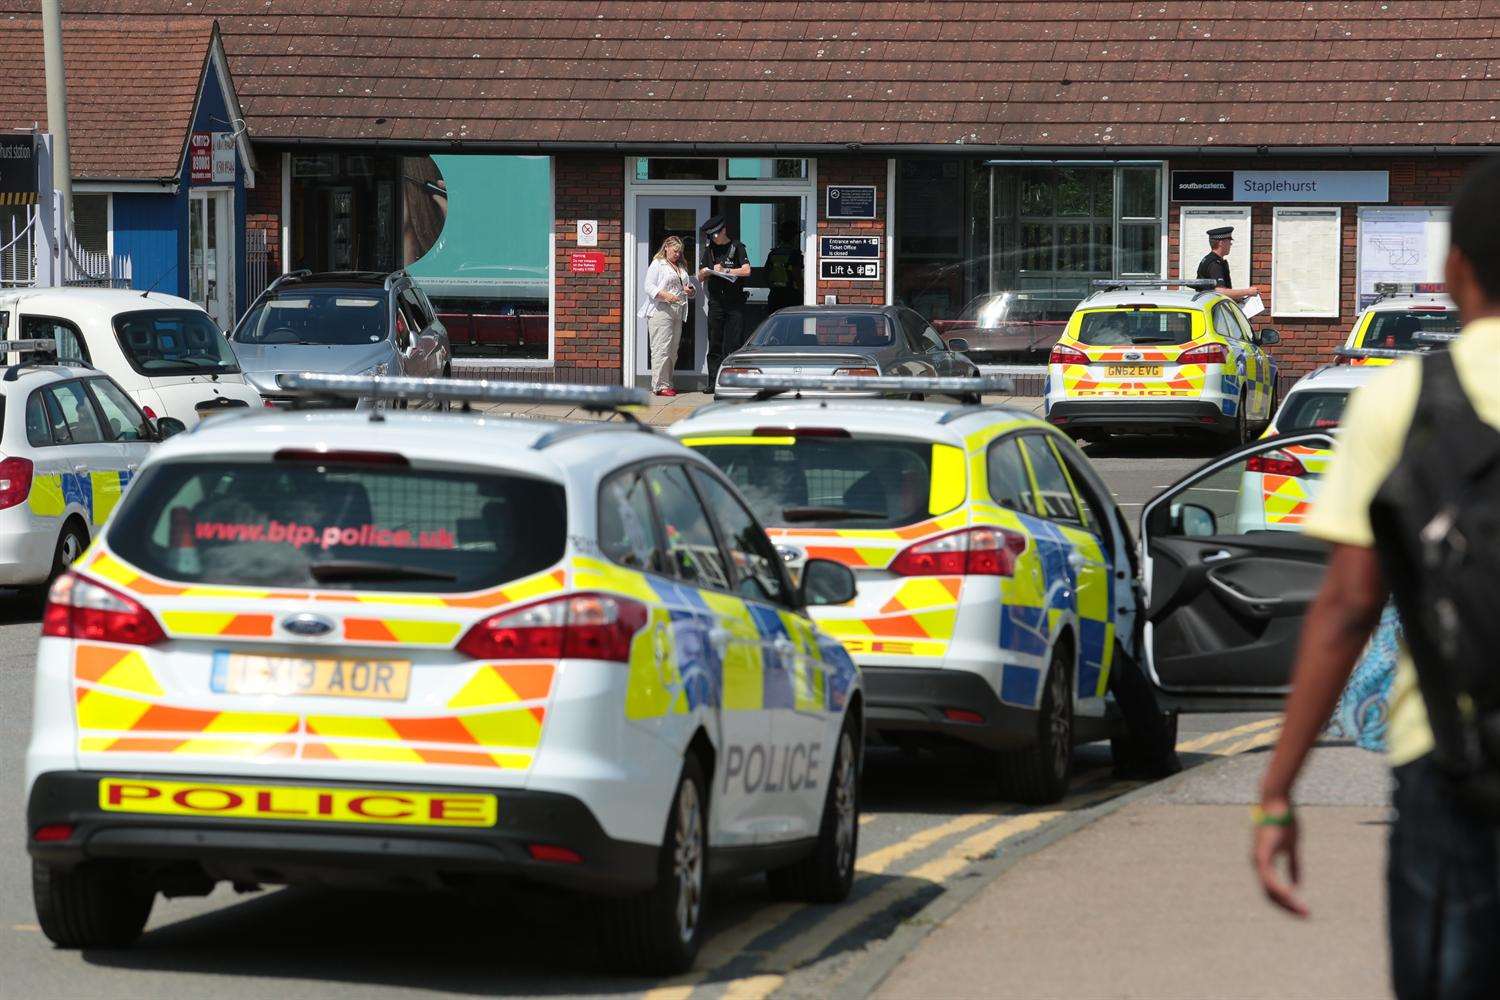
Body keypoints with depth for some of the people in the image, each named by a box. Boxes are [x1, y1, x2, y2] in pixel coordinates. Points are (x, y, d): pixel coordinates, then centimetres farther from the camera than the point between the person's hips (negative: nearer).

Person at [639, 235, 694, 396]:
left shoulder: (681, 267, 22)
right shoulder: (657, 264, 0)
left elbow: (689, 285, 31)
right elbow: (649, 287, -9)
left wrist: (689, 290, 7)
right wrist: (666, 295, -22)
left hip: (677, 312, 8)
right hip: (661, 311, -8)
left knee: (672, 351, 7)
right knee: (661, 348, -12)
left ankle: (667, 383, 12)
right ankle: (660, 385, -13)